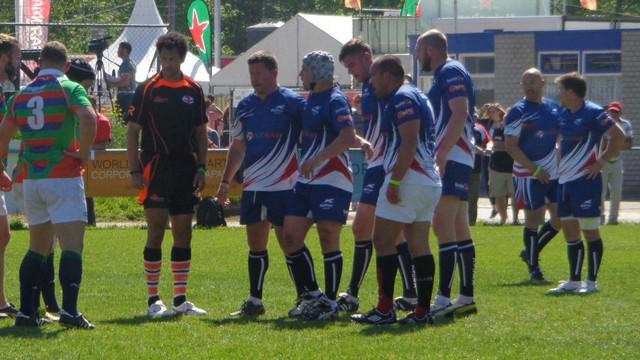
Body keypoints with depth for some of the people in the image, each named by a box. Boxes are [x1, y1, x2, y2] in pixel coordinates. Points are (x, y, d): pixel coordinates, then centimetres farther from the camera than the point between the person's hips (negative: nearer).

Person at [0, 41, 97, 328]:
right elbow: (88, 118, -23)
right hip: (63, 176, -5)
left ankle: (26, 312, 12)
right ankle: (69, 311, -21)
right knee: (72, 245, -8)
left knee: (37, 247, 16)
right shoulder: (69, 89, -5)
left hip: (31, 179, 5)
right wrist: (83, 154, -10)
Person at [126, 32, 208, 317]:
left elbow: (201, 133, 13)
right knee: (156, 232, -6)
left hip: (186, 171, 4)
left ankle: (180, 299, 12)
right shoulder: (147, 90, -2)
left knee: (183, 234, 6)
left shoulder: (193, 91, 8)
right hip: (156, 171, -4)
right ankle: (153, 299, -2)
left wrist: (201, 169, 4)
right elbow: (132, 131, -2)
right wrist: (135, 171, -9)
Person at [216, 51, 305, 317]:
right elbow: (238, 147, 19)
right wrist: (226, 181, 16)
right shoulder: (245, 106, 12)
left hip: (284, 185, -6)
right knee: (255, 244, 8)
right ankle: (254, 301, 14)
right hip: (253, 187, 6)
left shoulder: (292, 103, -6)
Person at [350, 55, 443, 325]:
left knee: (383, 240, -6)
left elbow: (409, 143, -20)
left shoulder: (402, 98, -10)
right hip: (428, 181, 10)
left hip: (408, 179, -10)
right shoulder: (416, 96, 20)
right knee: (419, 246, 7)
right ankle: (422, 311, 4)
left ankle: (385, 310, -7)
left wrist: (395, 181, -21)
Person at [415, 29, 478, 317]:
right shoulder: (446, 74, 21)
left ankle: (443, 298, -19)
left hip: (451, 160, -11)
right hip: (455, 161, 11)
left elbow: (460, 114, -22)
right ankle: (466, 298, 14)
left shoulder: (451, 72, -10)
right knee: (459, 230, 11)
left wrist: (441, 154, -26)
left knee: (443, 226, -14)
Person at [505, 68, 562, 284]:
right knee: (534, 218, -5)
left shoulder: (554, 108, 9)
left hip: (554, 173, 7)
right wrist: (535, 170, -17)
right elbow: (510, 146, -14)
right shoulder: (518, 112, -10)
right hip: (529, 175, -7)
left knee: (559, 218, 9)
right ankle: (534, 269, 3)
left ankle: (531, 252, 27)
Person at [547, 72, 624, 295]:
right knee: (569, 231, 10)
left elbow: (619, 137, -16)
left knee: (589, 230, -3)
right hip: (565, 180, 8)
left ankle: (592, 282, 2)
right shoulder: (563, 115, 11)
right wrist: (560, 166, 16)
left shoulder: (593, 113, -13)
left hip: (586, 179, -8)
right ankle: (573, 281, 17)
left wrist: (601, 161, -15)